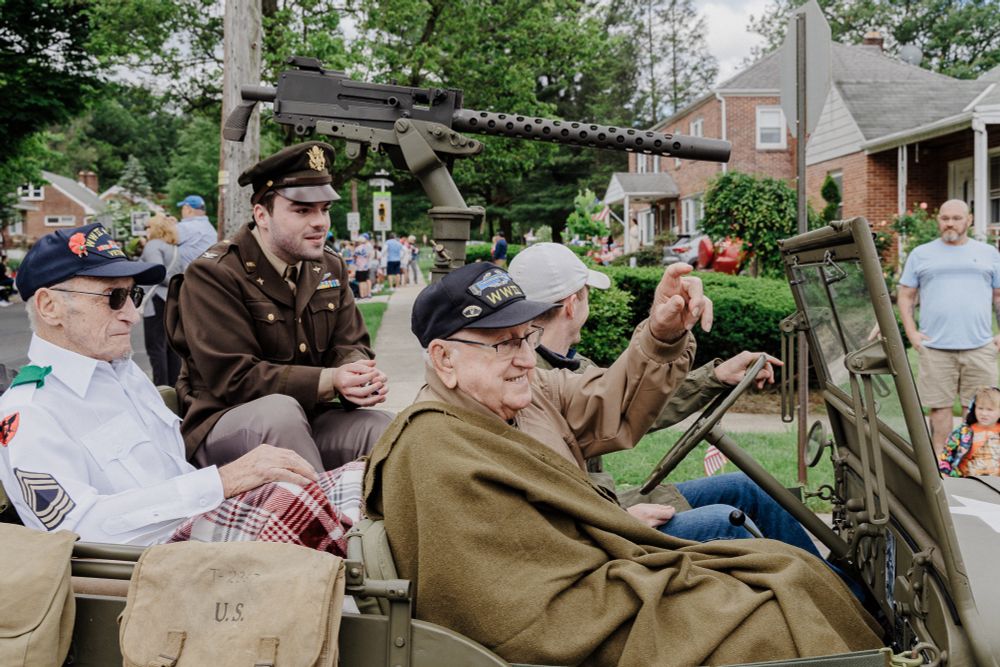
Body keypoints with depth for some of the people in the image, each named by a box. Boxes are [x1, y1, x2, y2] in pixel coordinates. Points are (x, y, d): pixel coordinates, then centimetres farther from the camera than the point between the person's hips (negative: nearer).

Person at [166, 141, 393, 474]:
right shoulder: (213, 274, -13)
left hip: (308, 421, 6)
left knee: (382, 427, -22)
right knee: (281, 409, -37)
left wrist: (359, 378, -21)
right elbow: (233, 378, -20)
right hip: (224, 424, -5)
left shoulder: (330, 268, 10)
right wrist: (330, 381, -29)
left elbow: (351, 346, 7)